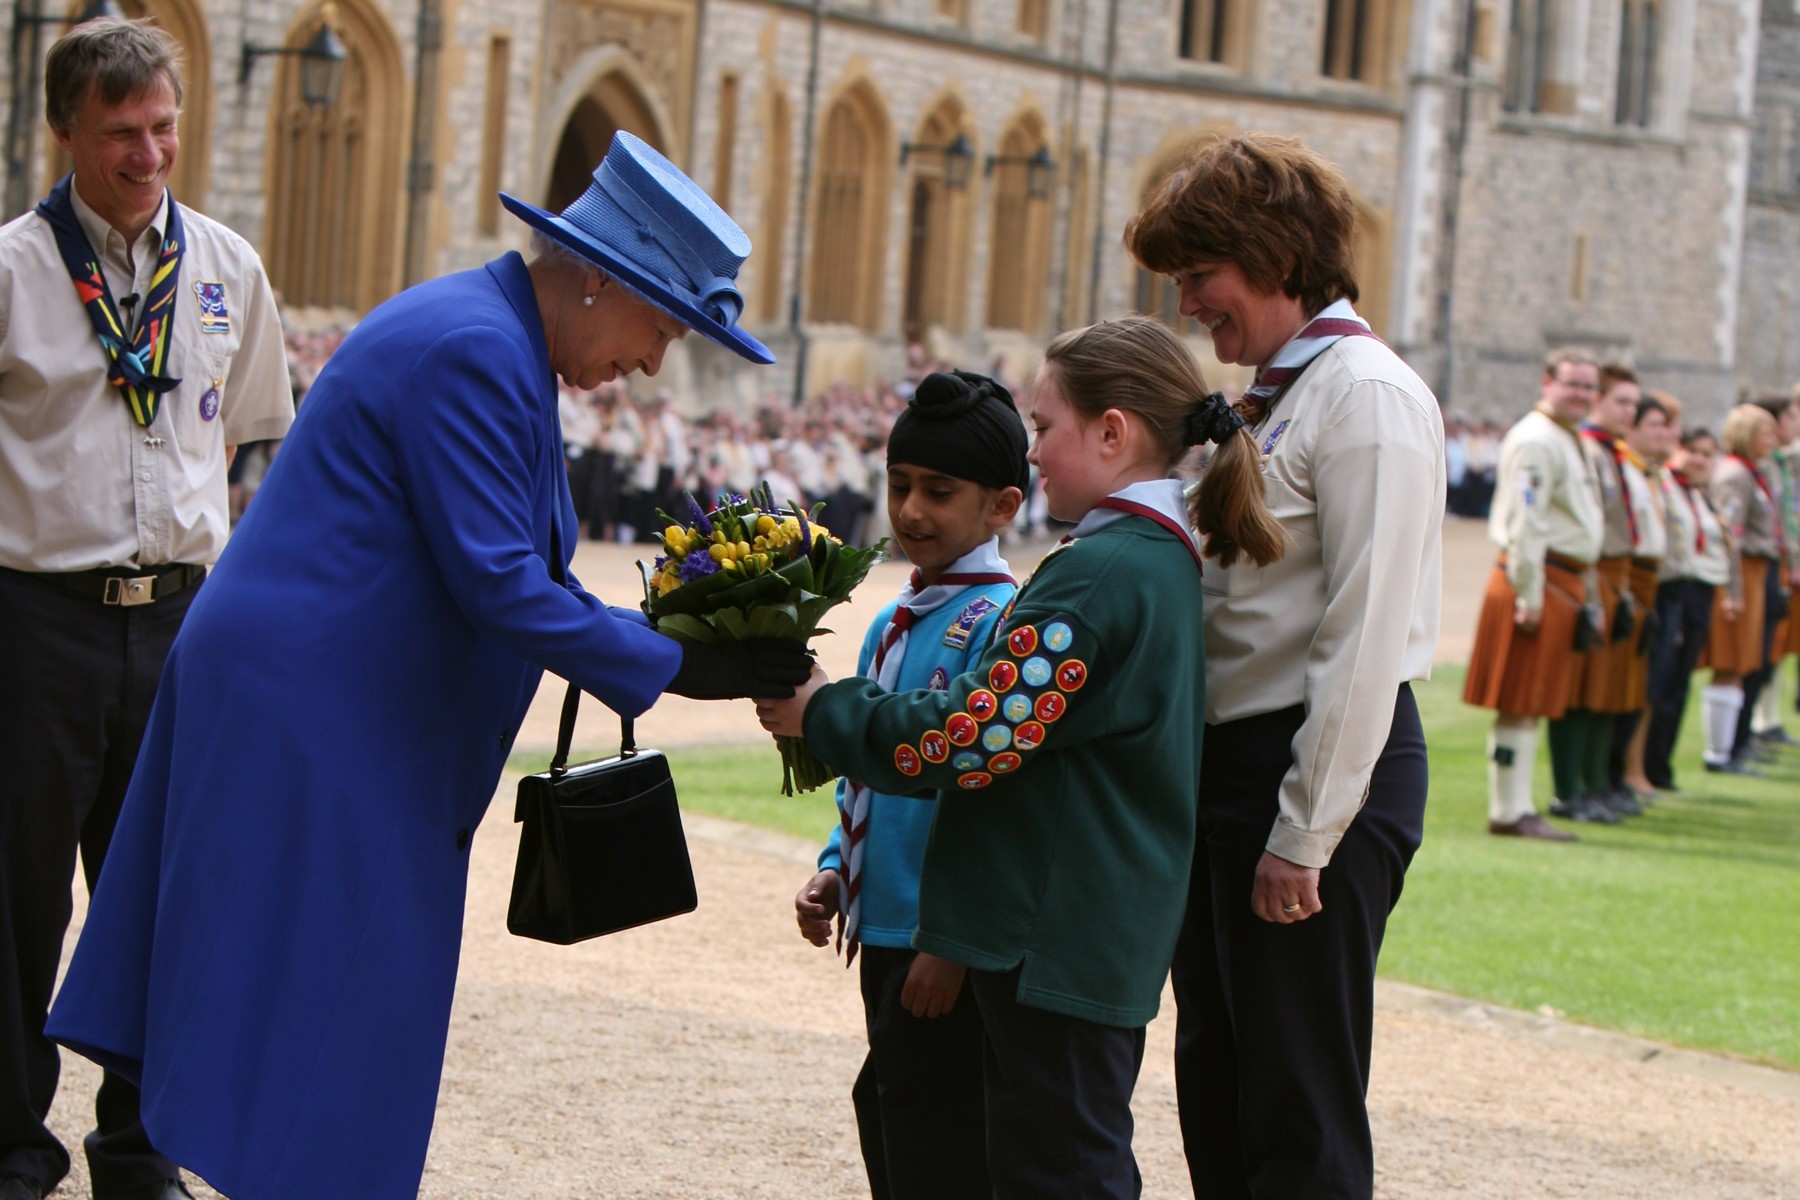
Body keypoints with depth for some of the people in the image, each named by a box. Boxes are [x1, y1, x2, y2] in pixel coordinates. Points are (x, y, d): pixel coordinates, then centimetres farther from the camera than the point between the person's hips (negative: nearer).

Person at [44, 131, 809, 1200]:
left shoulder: (493, 343, 15)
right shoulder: (472, 353, -18)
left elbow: (508, 570, 19)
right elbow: (497, 584, -23)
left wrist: (669, 626, 8)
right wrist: (671, 668, -16)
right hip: (313, 721, -11)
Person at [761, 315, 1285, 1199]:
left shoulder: (1099, 573, -19)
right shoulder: (1166, 560, 13)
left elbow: (976, 736, -21)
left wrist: (821, 711, -8)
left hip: (1058, 941, -10)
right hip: (1110, 939, 10)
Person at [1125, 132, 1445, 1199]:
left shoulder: (1367, 395, -13)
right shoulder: (1271, 397, 16)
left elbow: (1367, 636, -19)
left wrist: (1302, 837, -19)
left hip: (1323, 775, -10)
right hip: (1231, 768, 10)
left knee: (1302, 1114, -5)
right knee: (1216, 1091, 15)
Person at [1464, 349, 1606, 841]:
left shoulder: (1568, 441, 20)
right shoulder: (1536, 441, -14)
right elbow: (1524, 522, -19)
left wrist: (1587, 594, 24)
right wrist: (1529, 595, -21)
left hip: (1567, 583, 10)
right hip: (1539, 582, -10)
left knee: (1533, 705, 12)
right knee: (1520, 706, -6)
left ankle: (1516, 807, 16)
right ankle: (1509, 812, -4)